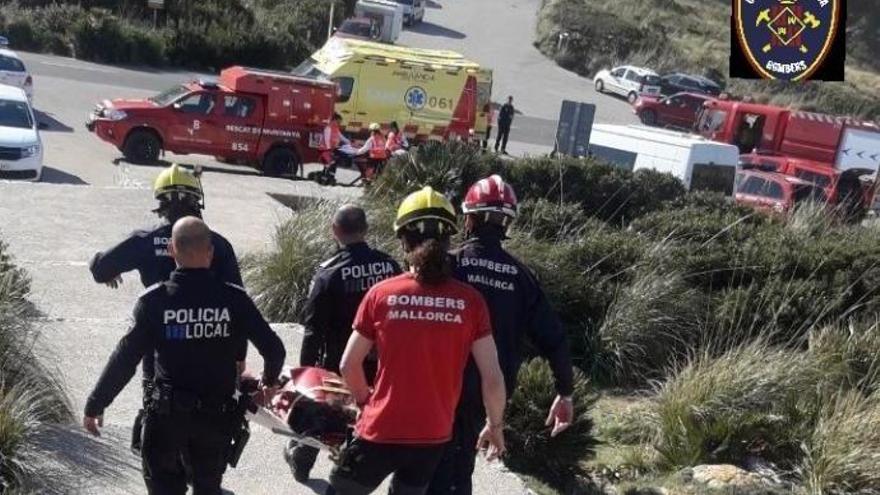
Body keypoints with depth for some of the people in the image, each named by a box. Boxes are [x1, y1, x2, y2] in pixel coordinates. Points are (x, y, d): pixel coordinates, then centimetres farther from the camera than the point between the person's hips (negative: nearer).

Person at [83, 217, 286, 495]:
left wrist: (94, 406, 0)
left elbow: (124, 360, -12)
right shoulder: (234, 298, -9)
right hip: (218, 415, 2)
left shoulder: (155, 300, -12)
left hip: (168, 412, -2)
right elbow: (273, 348, -6)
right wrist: (269, 382, 16)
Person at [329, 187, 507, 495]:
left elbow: (348, 366, -4)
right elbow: (492, 377, -8)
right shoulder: (470, 301, -9)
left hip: (382, 431, -2)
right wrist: (495, 426, 9)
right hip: (433, 435, 2)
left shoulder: (381, 294, -10)